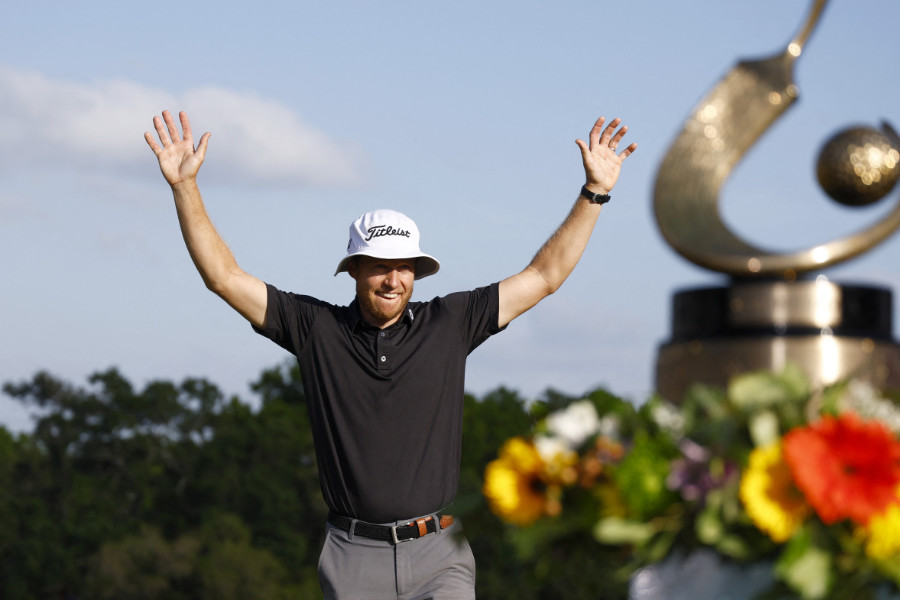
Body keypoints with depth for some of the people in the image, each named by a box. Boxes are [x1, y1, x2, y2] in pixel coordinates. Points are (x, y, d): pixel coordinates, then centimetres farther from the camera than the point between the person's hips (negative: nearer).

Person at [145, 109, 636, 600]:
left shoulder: (449, 323, 7)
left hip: (438, 556, 0)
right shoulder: (317, 328, 5)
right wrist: (185, 187, -2)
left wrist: (594, 192, 7)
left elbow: (544, 276, 11)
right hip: (354, 559, 0)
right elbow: (223, 276, 5)